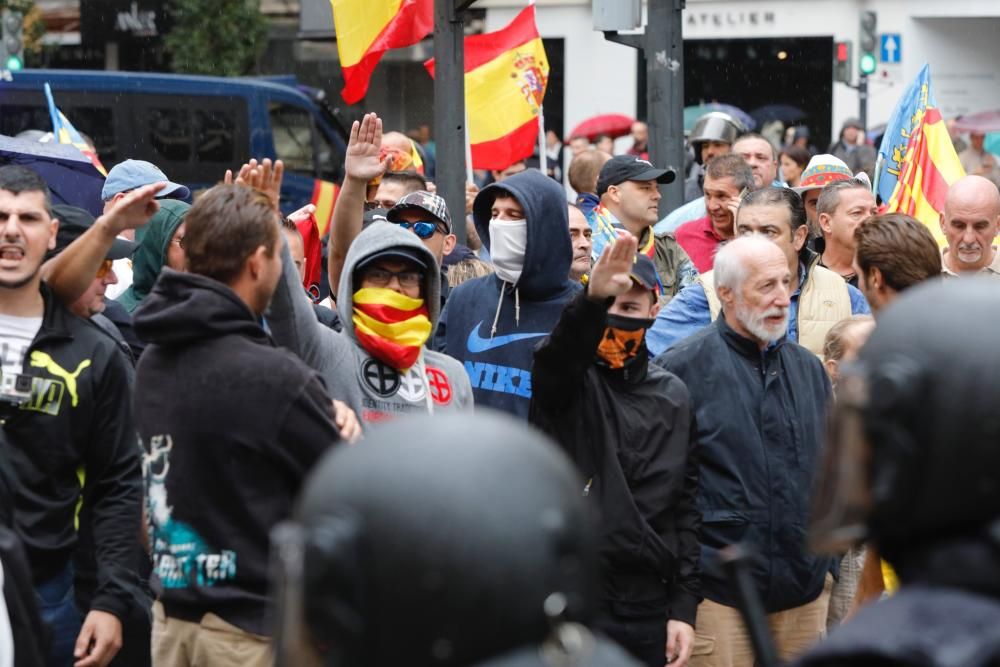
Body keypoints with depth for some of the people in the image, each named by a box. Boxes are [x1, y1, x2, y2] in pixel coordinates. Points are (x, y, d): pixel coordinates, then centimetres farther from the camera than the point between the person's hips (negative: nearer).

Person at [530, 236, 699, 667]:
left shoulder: (673, 398, 10)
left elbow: (686, 508, 10)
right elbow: (558, 354, -26)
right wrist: (592, 300, -46)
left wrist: (684, 607, 4)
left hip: (648, 608, 3)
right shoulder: (568, 379, 0)